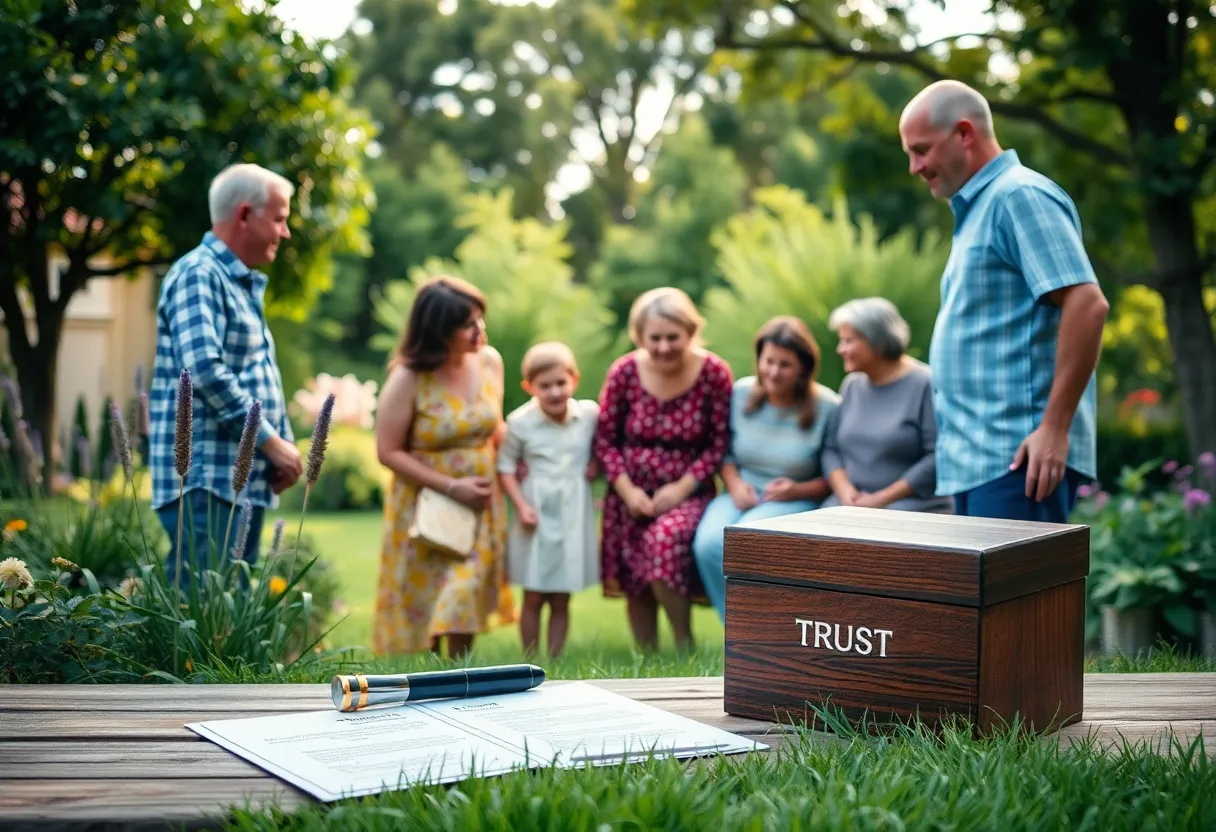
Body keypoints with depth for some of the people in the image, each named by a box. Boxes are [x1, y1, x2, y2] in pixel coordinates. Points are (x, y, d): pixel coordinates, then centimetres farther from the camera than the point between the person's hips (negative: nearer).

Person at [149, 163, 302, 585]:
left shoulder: (245, 285, 20)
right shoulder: (199, 274, -10)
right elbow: (205, 370, -23)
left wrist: (285, 443, 8)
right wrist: (271, 442, -17)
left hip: (246, 479, 10)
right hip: (206, 479, -10)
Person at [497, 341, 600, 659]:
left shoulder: (590, 414, -4)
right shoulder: (520, 422, -9)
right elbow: (505, 466, -2)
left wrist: (595, 464, -4)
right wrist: (521, 505, -12)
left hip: (574, 516, 2)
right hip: (537, 516, -2)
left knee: (561, 600, 7)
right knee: (534, 598, 5)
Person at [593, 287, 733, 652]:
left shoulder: (713, 373, -11)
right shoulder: (624, 372, -7)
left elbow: (720, 442, -7)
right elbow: (605, 438, 1)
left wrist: (682, 488, -15)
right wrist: (627, 490, -10)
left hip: (688, 493, -3)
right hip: (632, 495, 3)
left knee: (665, 539, -30)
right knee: (636, 586, 6)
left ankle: (685, 645, -13)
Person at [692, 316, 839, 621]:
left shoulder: (826, 407, -4)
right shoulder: (741, 393, 6)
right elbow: (724, 450, 15)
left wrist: (798, 490, -16)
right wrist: (734, 483, -4)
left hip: (797, 502, -3)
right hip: (742, 494, 4)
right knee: (708, 543, -29)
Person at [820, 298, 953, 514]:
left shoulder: (925, 385, -5)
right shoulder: (852, 385, 15)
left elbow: (939, 458, -13)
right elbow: (831, 448, 15)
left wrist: (882, 499, -13)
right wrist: (845, 490, -5)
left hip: (913, 507, -5)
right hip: (853, 503, 5)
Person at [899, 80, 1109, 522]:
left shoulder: (1019, 196, -10)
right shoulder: (978, 207, 21)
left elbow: (1088, 304, -19)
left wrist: (1055, 427, -21)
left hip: (1016, 457, -10)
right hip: (976, 458, 10)